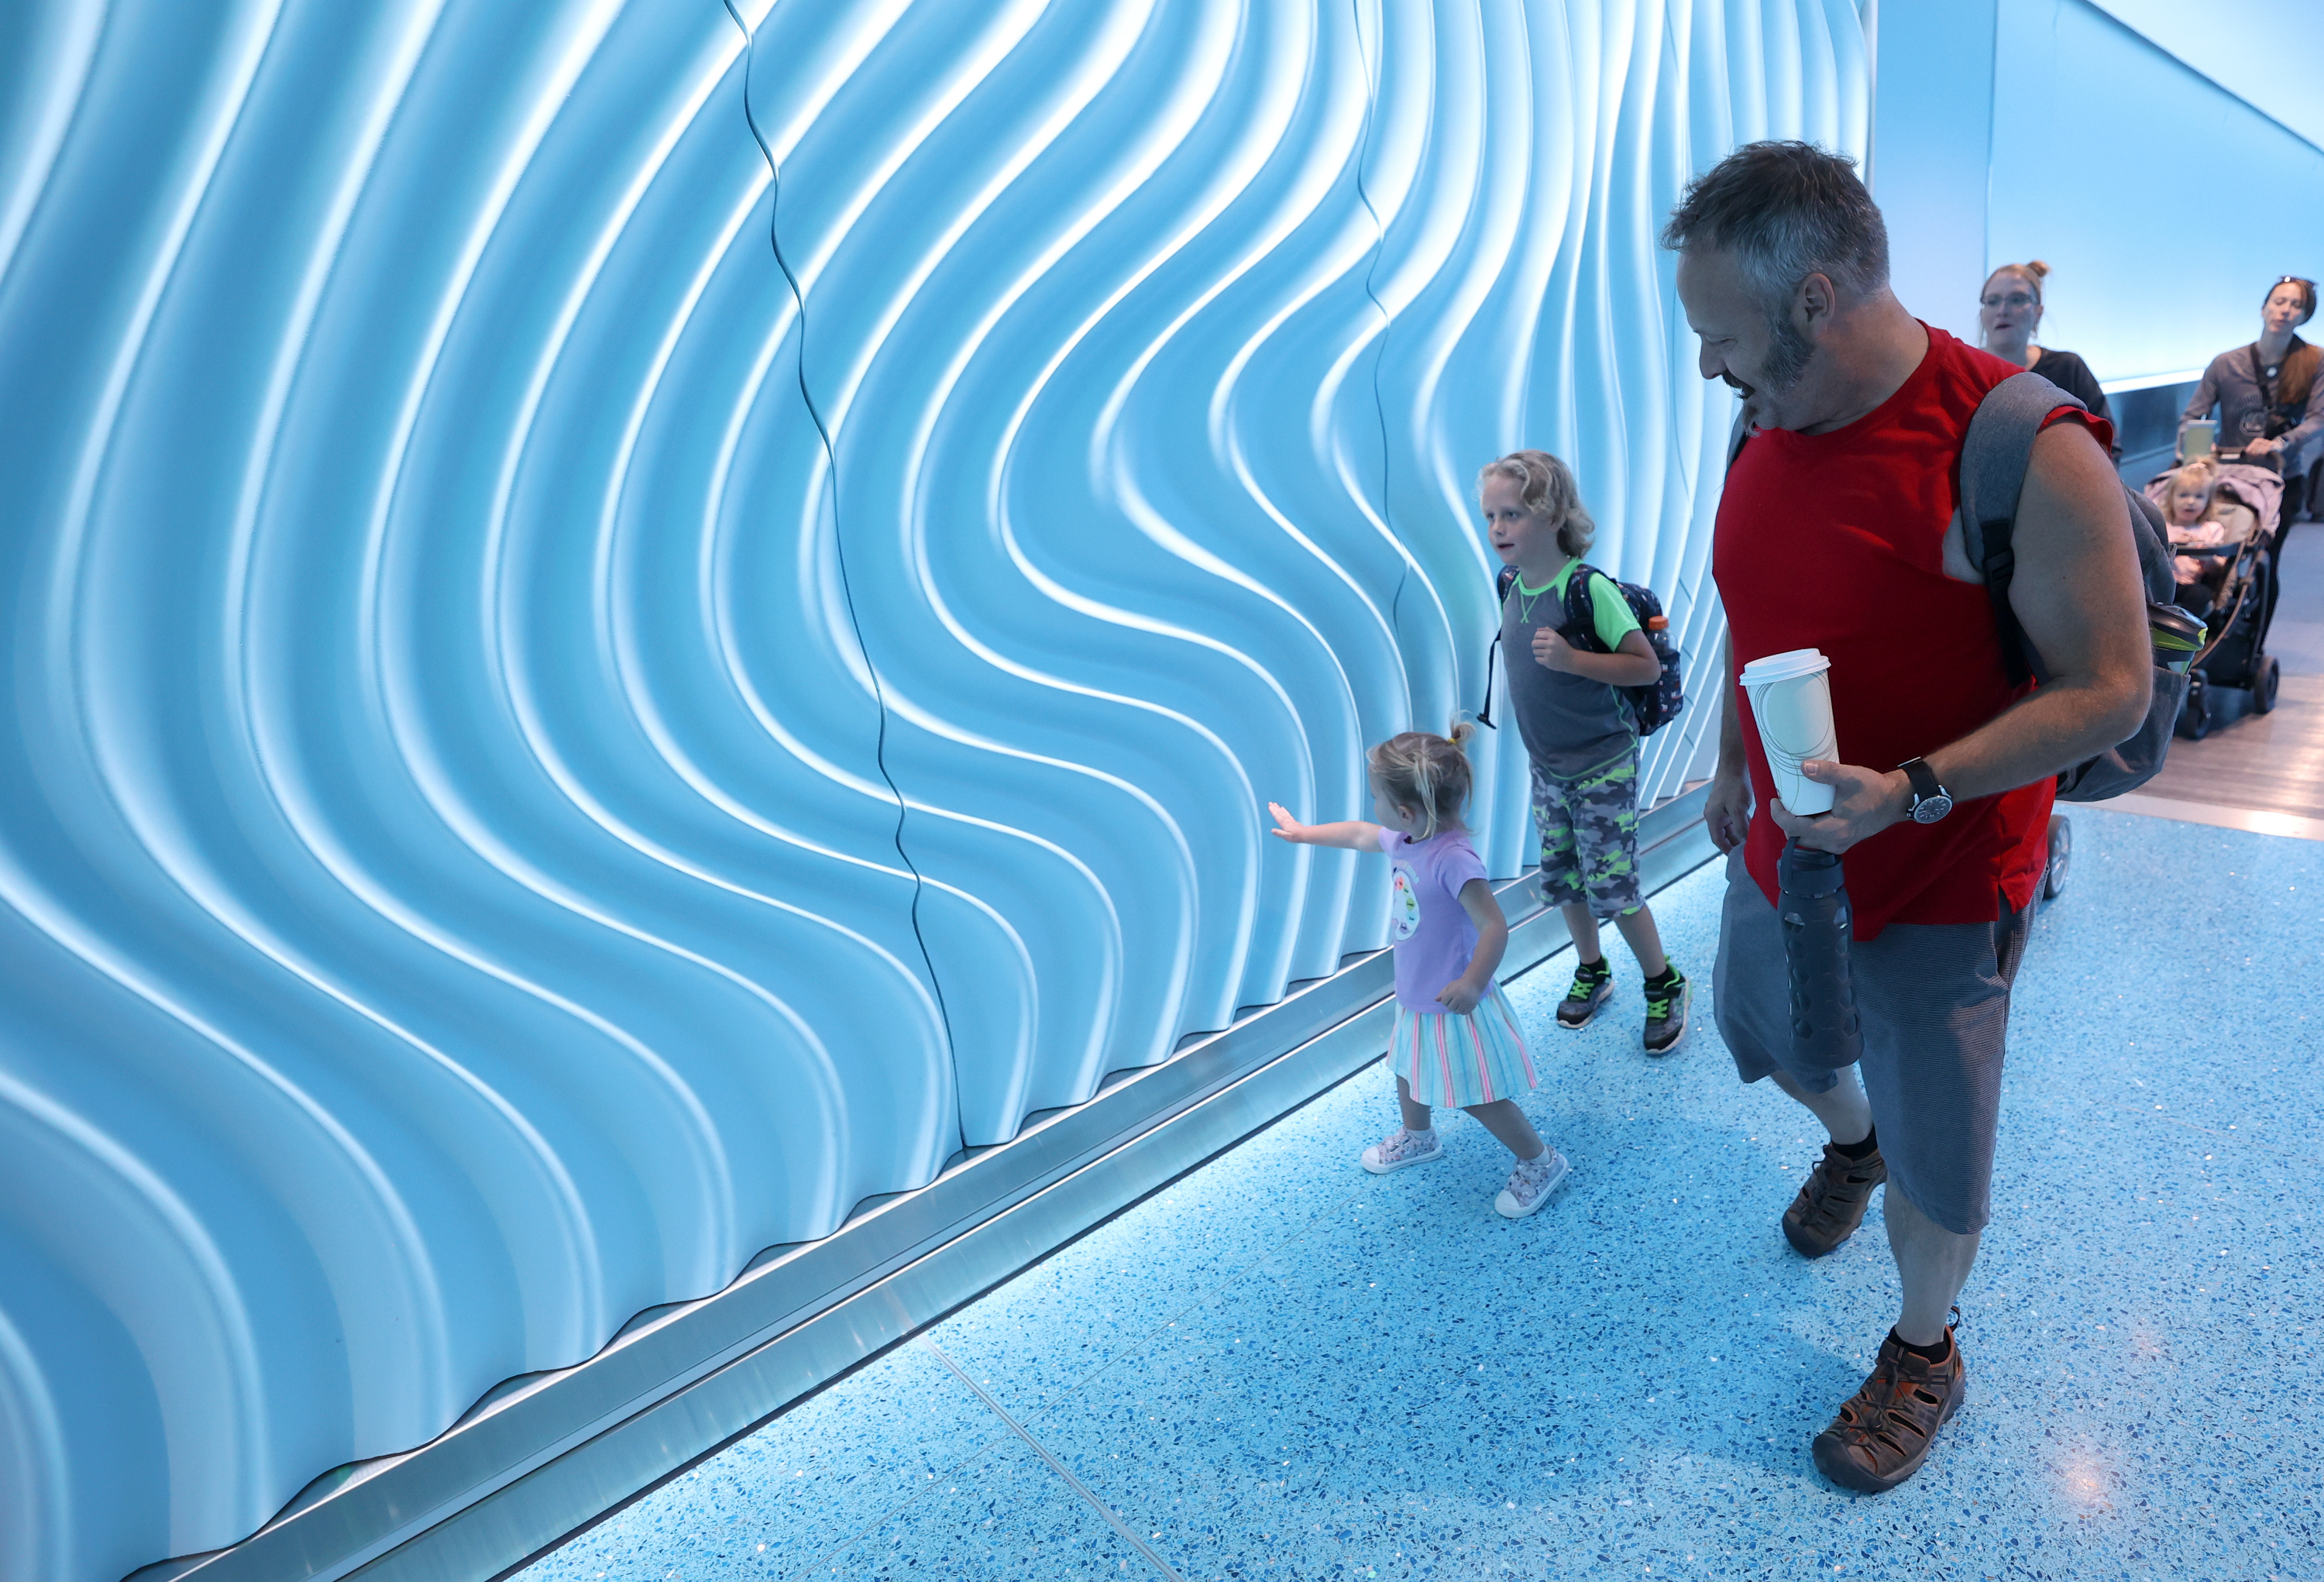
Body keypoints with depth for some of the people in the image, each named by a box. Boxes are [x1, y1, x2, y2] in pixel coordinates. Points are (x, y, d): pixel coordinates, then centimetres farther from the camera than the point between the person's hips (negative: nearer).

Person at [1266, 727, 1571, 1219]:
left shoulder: (1453, 859, -33)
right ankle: (1418, 1137, 56)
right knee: (1408, 1069, 28)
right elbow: (1359, 834, 15)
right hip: (1417, 998, 9)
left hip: (1454, 1005, -9)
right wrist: (1302, 833, 26)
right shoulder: (1408, 840, -5)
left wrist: (1472, 983, -33)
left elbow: (1494, 926, -32)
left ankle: (1541, 1163, 27)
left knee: (1477, 1096, 5)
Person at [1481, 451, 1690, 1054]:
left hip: (1603, 766, -6)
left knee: (1611, 886, 0)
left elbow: (1647, 666, -19)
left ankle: (1665, 985, 23)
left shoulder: (1590, 588, -21)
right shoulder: (1513, 591, 0)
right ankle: (1592, 971, 37)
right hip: (1546, 767, 7)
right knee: (1560, 879, 15)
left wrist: (1572, 659, -30)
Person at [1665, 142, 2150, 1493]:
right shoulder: (1773, 425, -3)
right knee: (1762, 1034, 28)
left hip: (1940, 882, -6)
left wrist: (1907, 792, -31)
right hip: (1782, 846, 7)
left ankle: (1925, 1356, 38)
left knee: (1935, 1161, 10)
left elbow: (2112, 690, -22)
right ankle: (1850, 1145, 61)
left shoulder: (2024, 450, -25)